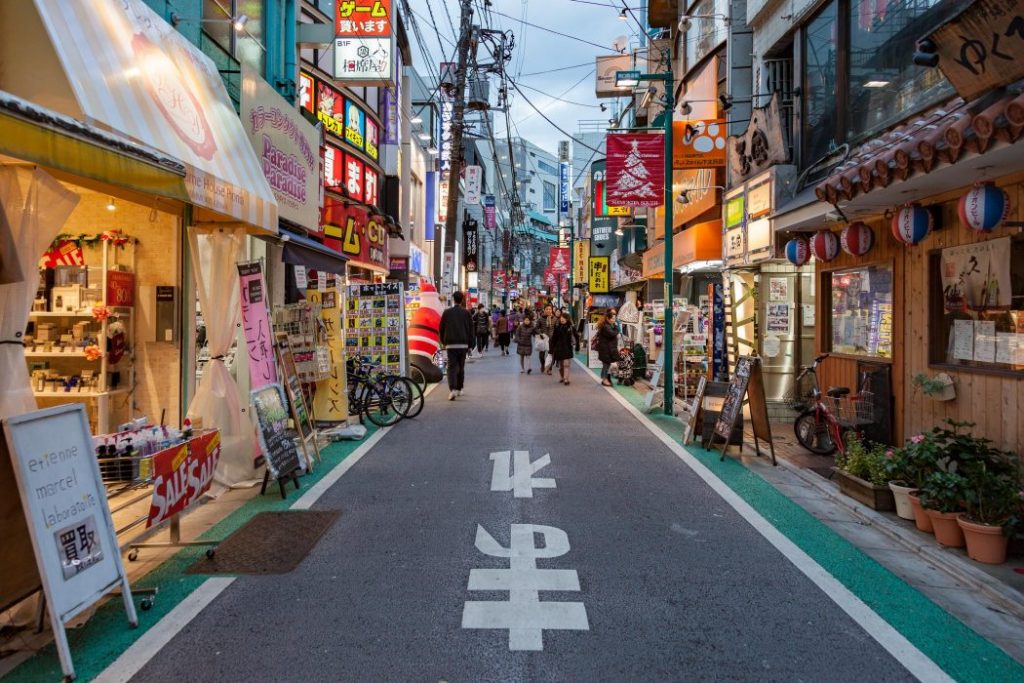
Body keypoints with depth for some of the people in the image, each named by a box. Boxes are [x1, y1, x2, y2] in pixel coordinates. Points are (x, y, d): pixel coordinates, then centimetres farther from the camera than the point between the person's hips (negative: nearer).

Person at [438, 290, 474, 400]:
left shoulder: (447, 312, 2)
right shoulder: (466, 313, 3)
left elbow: (441, 329, 6)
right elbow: (471, 330, 3)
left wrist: (443, 342, 18)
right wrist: (470, 345, 9)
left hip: (450, 344, -1)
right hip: (463, 344, 1)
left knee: (452, 367, -4)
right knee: (461, 367, 14)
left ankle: (452, 389, -21)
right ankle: (459, 389, 22)